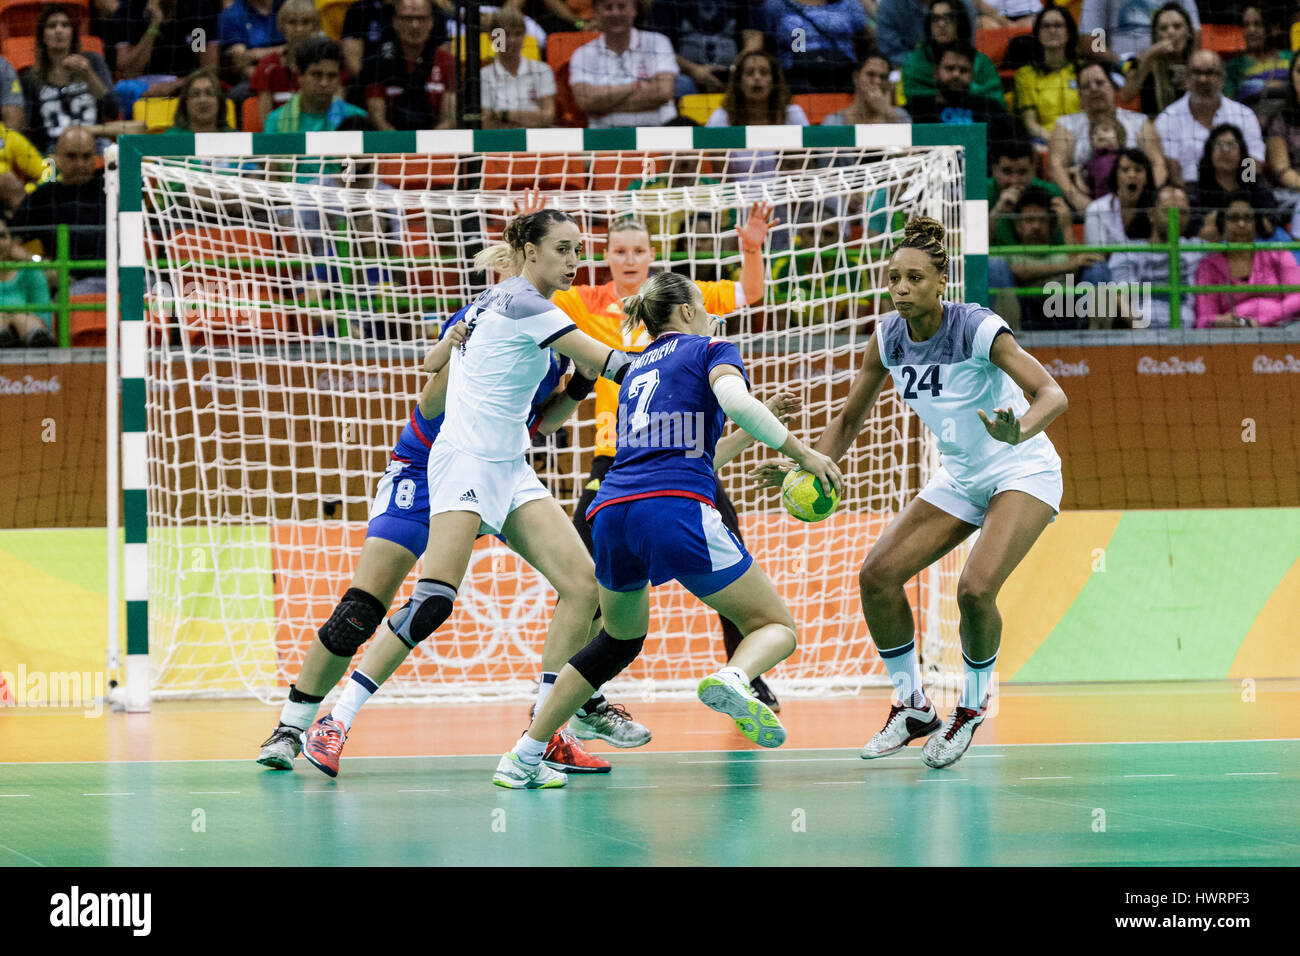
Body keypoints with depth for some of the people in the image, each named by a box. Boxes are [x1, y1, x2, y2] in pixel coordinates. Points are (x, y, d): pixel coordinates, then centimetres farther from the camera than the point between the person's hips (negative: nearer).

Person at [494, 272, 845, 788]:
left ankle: (523, 758, 23)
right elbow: (735, 402, -10)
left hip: (611, 513, 6)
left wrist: (748, 433, 39)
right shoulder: (711, 349, 13)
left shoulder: (635, 371, 32)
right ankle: (733, 679, -32)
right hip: (676, 513, -6)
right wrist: (800, 451, -3)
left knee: (619, 640, 30)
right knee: (776, 626, 4)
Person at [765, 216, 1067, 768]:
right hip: (959, 478, 7)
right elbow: (850, 418, 6)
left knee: (976, 588, -27)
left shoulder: (977, 329, -24)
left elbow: (1051, 395, -29)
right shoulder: (888, 337, -6)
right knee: (878, 574, -8)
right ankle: (912, 708, 9)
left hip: (1023, 473, -7)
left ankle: (973, 706, 0)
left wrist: (1018, 432, -50)